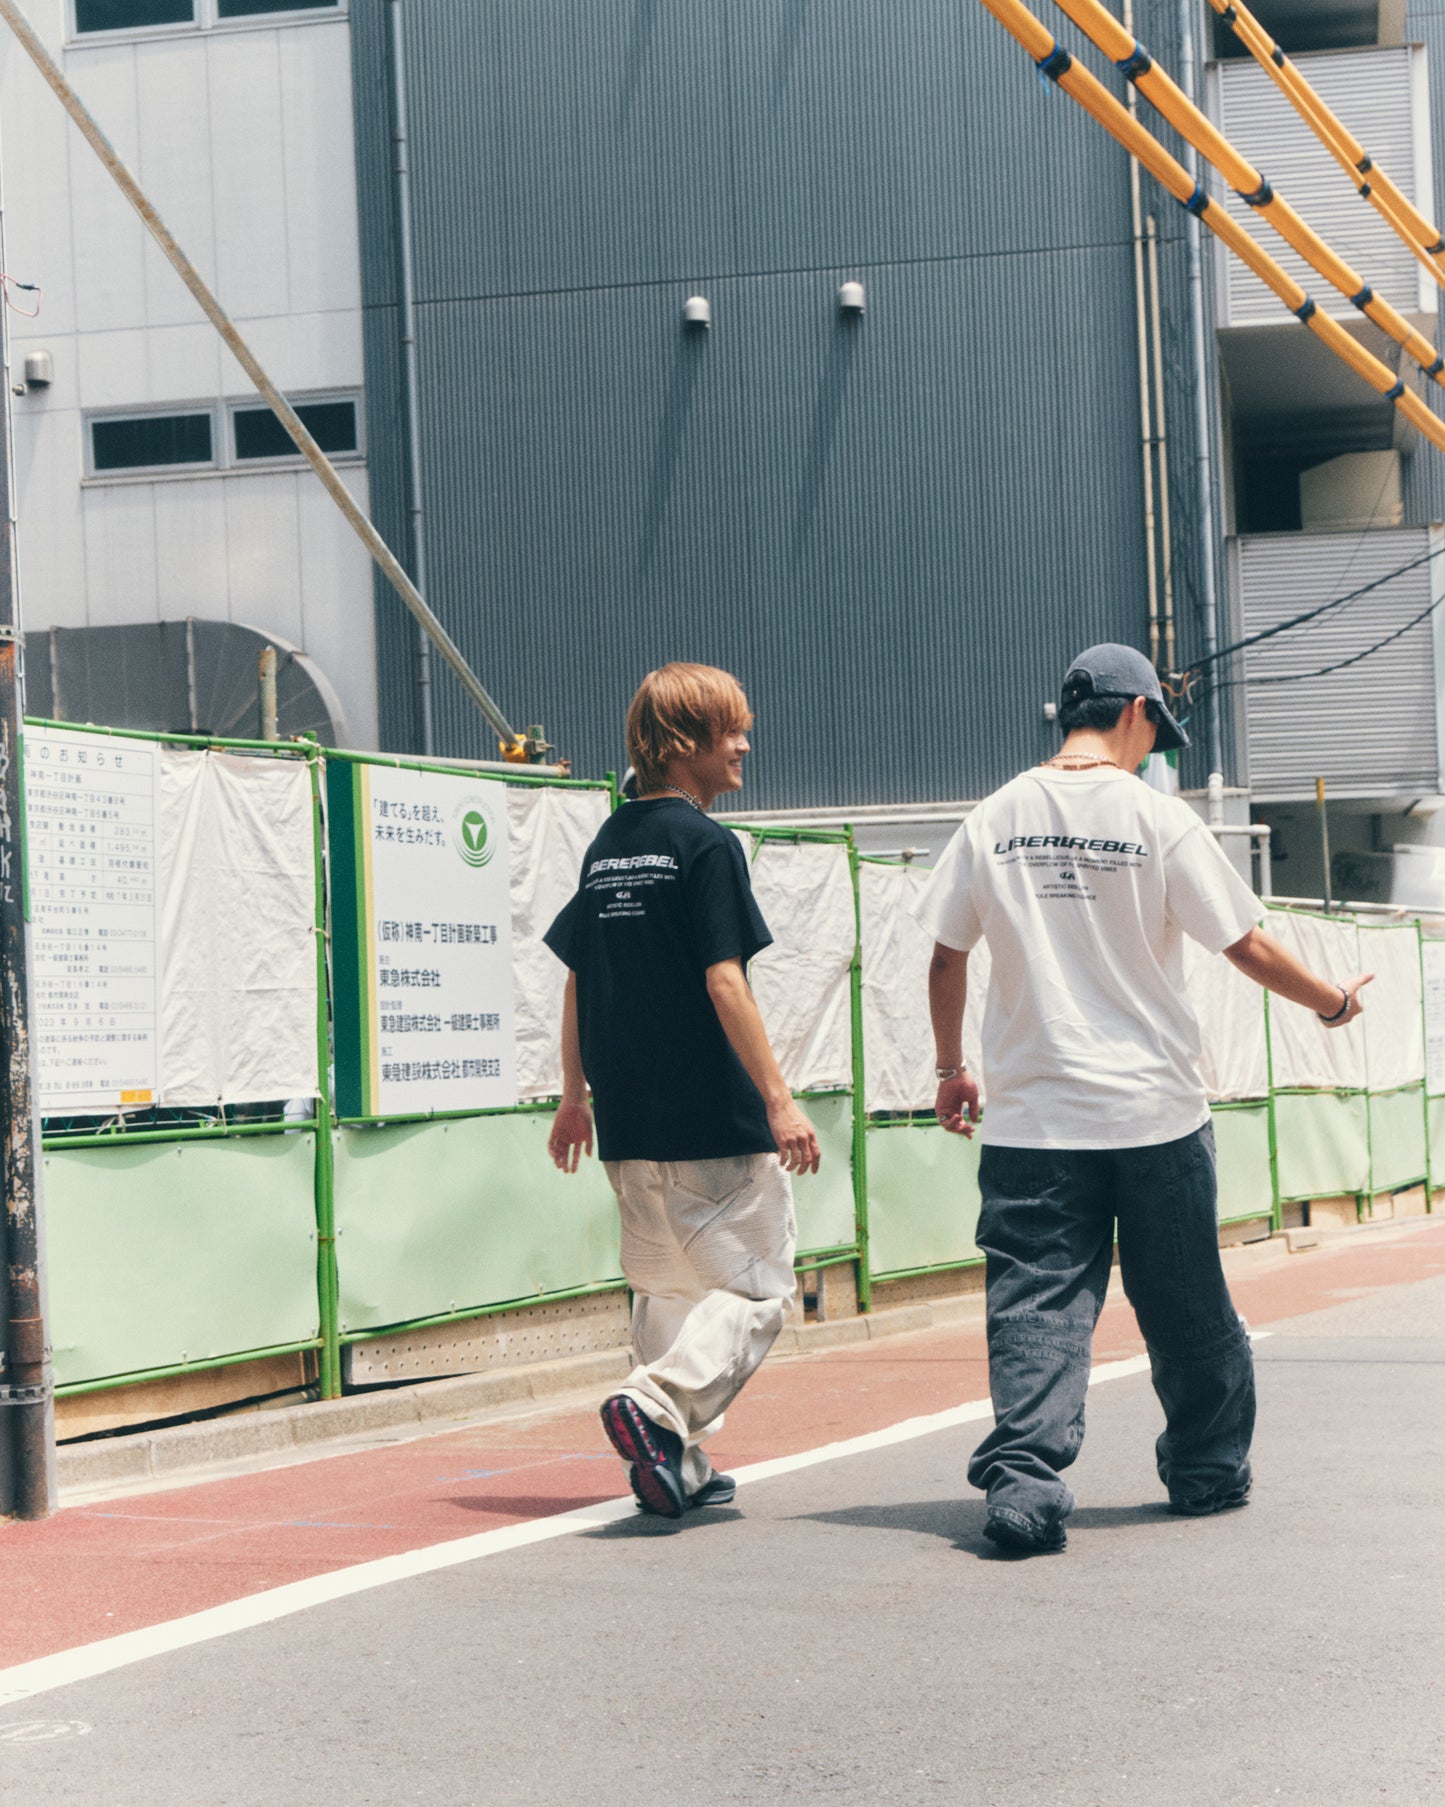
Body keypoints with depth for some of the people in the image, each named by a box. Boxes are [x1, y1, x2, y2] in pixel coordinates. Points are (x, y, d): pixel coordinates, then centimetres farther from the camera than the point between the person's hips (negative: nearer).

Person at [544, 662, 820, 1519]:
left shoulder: (607, 846, 12)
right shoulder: (707, 844, -11)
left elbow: (578, 980, 15)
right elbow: (724, 983, -17)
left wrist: (576, 1095, 22)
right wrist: (778, 1097, -16)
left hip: (630, 1124, 8)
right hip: (714, 1122, -8)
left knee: (669, 1287, 16)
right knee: (757, 1285, -1)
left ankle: (680, 1464, 15)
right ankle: (657, 1405, -20)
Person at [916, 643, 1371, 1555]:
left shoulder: (994, 820, 3)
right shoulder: (1155, 815, -7)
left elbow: (947, 957, 9)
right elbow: (1248, 945, -4)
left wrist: (952, 1069, 22)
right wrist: (1333, 1001, 13)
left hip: (1032, 1120, 2)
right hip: (1154, 1113, -2)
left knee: (1037, 1305, 0)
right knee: (1188, 1310, 13)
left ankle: (1022, 1474, -16)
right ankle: (1209, 1469, 26)